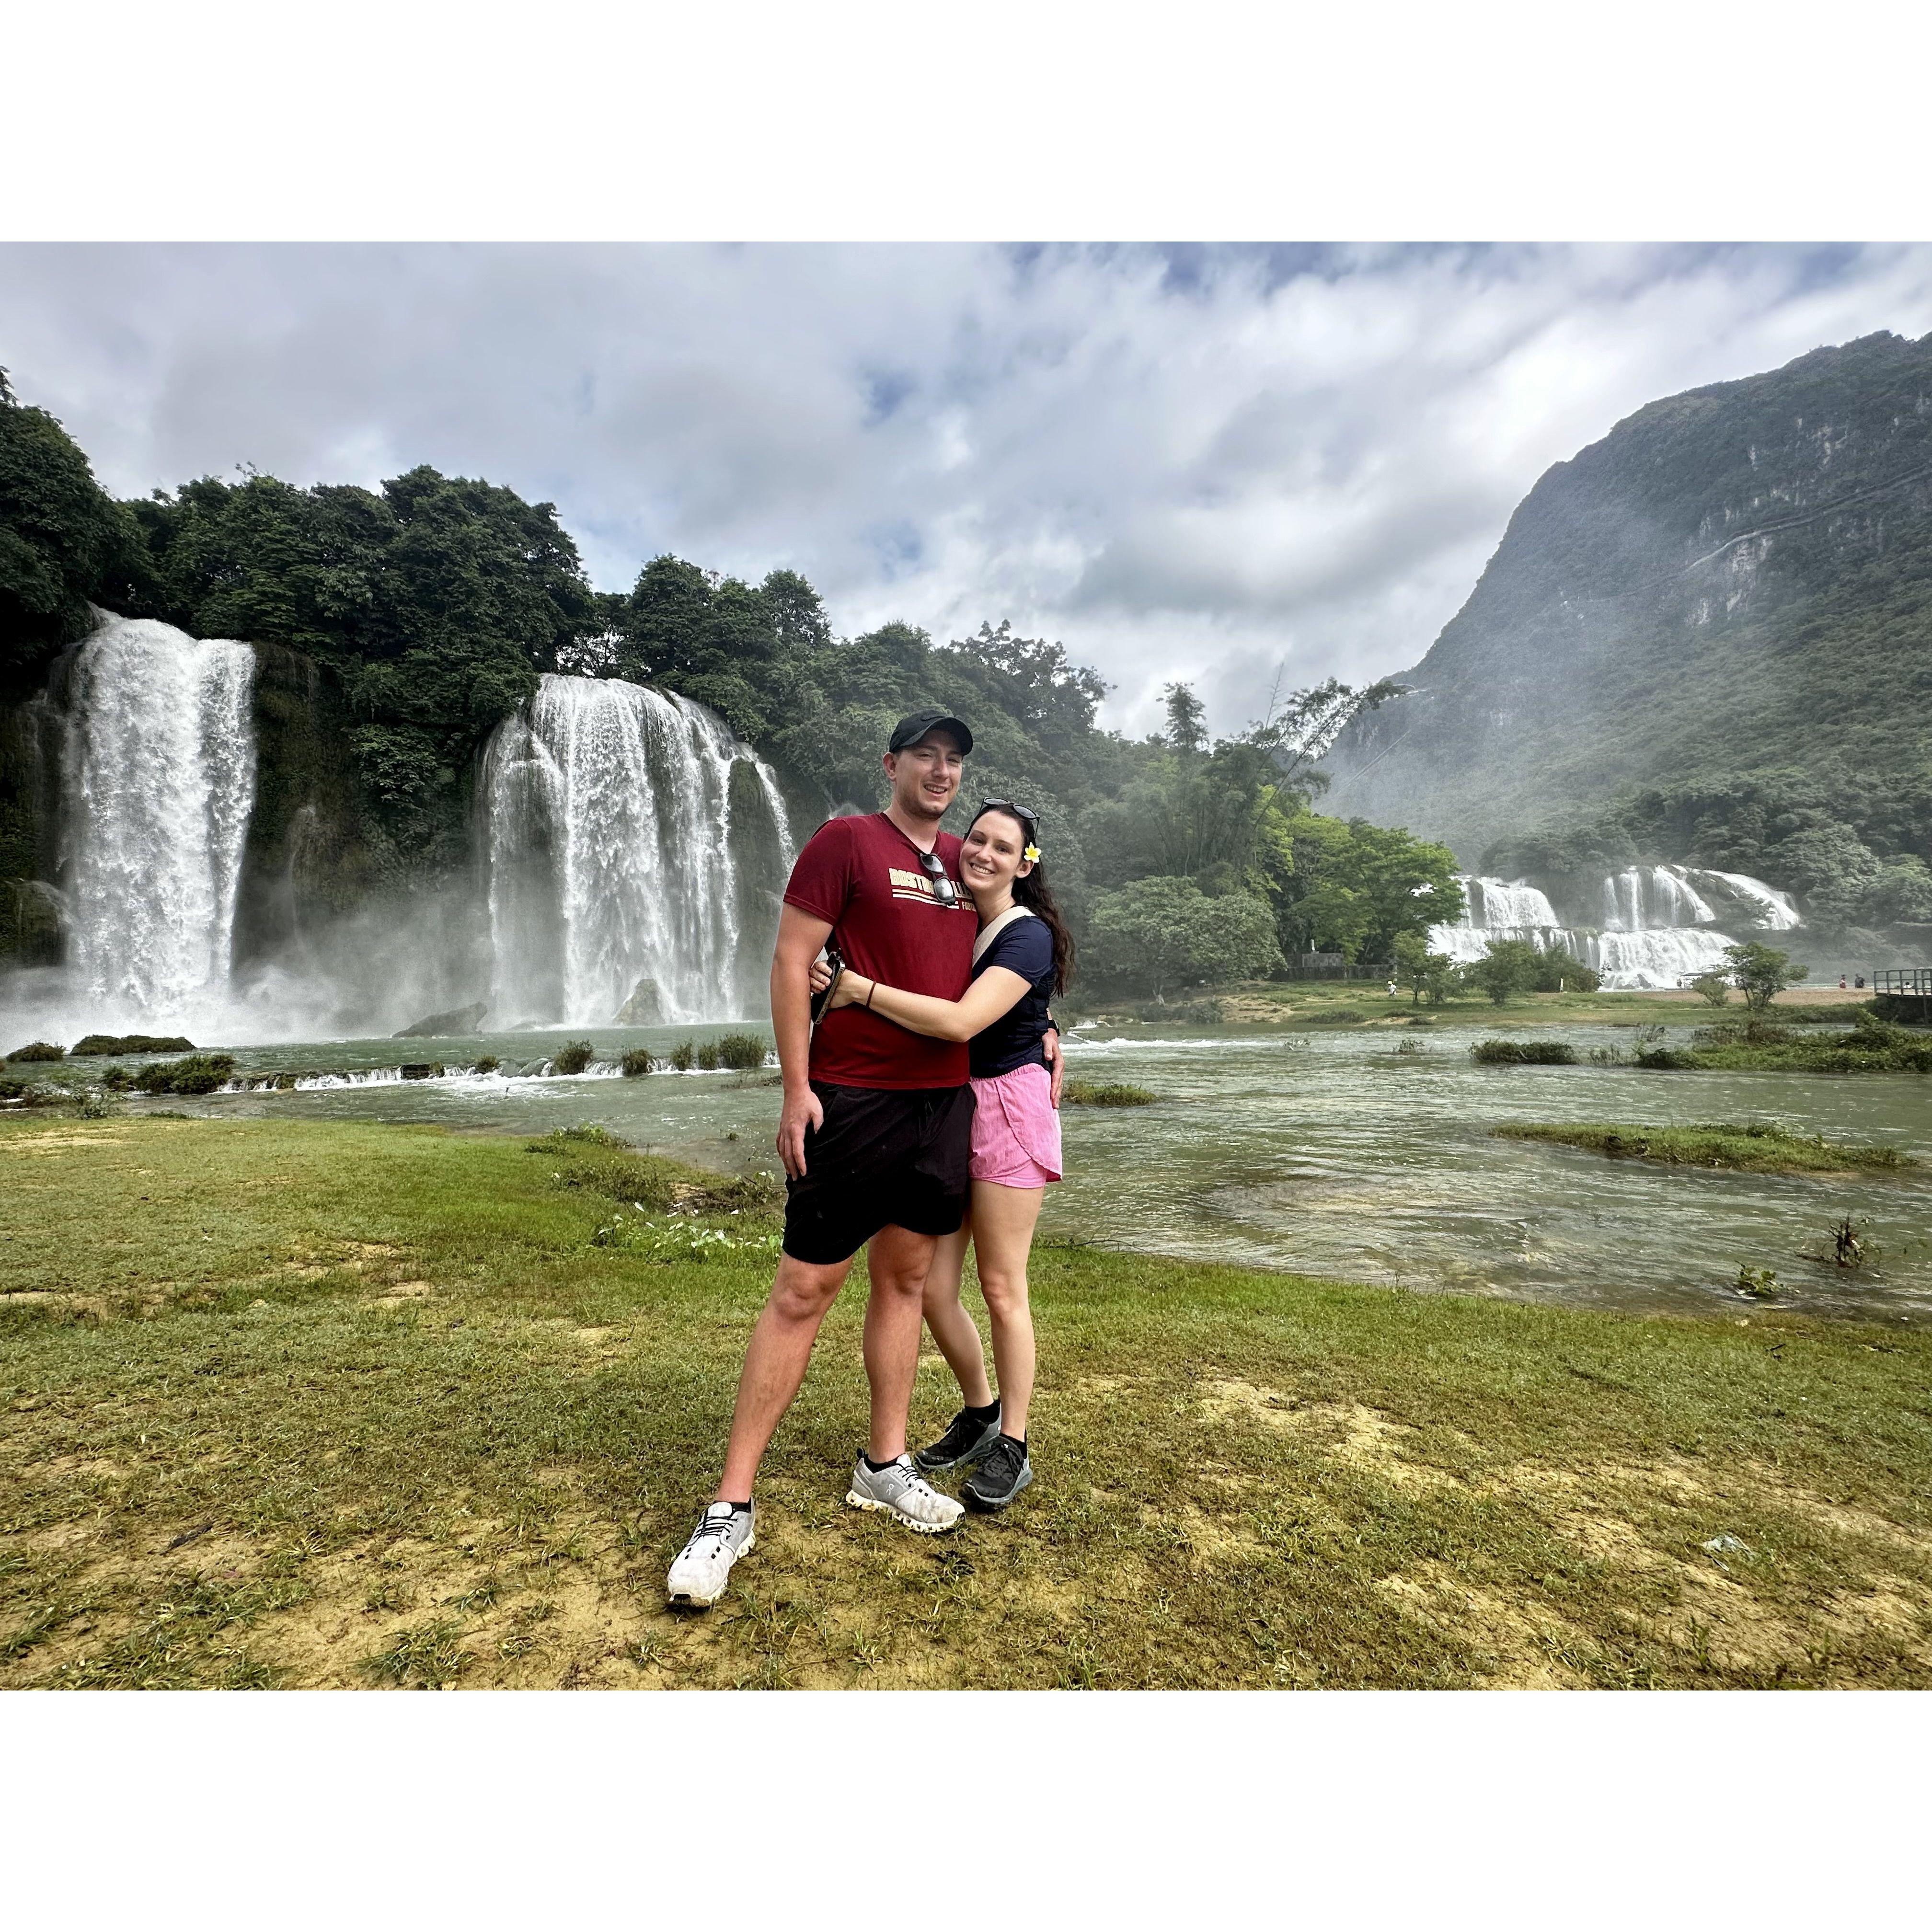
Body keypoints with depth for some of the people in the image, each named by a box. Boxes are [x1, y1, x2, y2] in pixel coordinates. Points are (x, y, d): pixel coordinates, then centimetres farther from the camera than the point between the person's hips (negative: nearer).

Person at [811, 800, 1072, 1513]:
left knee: (1000, 1288, 3)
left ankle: (1012, 1447, 23)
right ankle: (981, 1412, 32)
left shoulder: (1027, 935, -12)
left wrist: (861, 989, -26)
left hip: (1007, 1106, -6)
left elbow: (962, 1021, -27)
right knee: (933, 1288, 7)